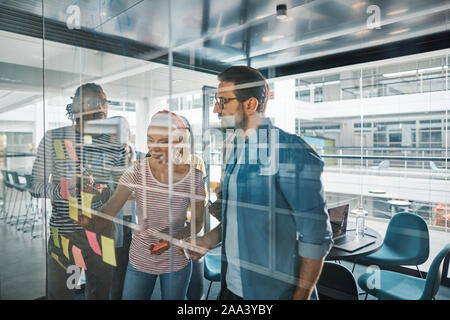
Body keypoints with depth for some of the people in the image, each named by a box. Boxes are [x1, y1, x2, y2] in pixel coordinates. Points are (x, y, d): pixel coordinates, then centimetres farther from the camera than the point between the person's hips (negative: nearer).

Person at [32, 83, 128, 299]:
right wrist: (66, 188, -22)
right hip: (63, 232, -2)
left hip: (101, 231, 2)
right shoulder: (53, 138, -3)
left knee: (100, 293, 18)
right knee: (59, 293, 11)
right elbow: (37, 184, -3)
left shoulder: (114, 146, 3)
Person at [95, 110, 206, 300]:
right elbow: (109, 209, -20)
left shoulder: (193, 177, -14)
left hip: (176, 262, 0)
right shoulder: (137, 172, -13)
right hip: (139, 260, 1)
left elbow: (197, 222, -5)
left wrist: (174, 237, -22)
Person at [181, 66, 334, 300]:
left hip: (274, 290, -7)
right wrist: (209, 239, 6)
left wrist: (301, 295, -17)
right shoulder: (235, 150, 6)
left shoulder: (291, 151, -20)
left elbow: (316, 236, -19)